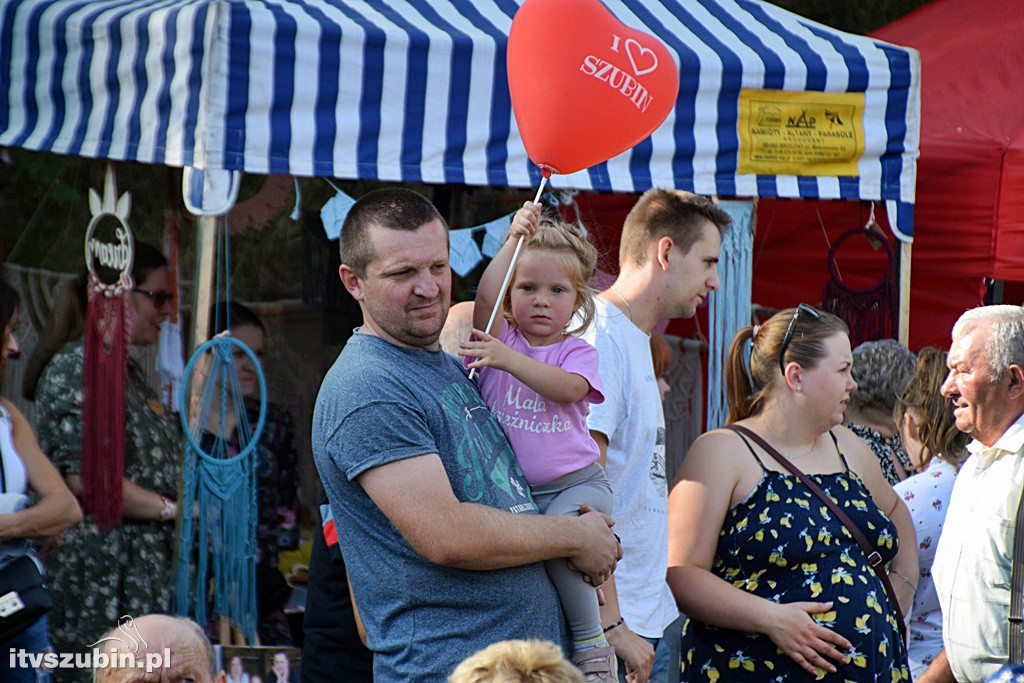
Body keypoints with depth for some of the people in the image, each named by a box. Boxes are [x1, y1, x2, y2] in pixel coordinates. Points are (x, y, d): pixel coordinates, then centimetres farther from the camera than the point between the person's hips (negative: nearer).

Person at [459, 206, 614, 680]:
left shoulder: (578, 352, 3)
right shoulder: (499, 338, 7)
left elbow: (566, 389, -20)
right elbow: (486, 297, -15)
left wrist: (508, 360, -32)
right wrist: (514, 240, -22)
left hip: (573, 483, -4)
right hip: (513, 491, 4)